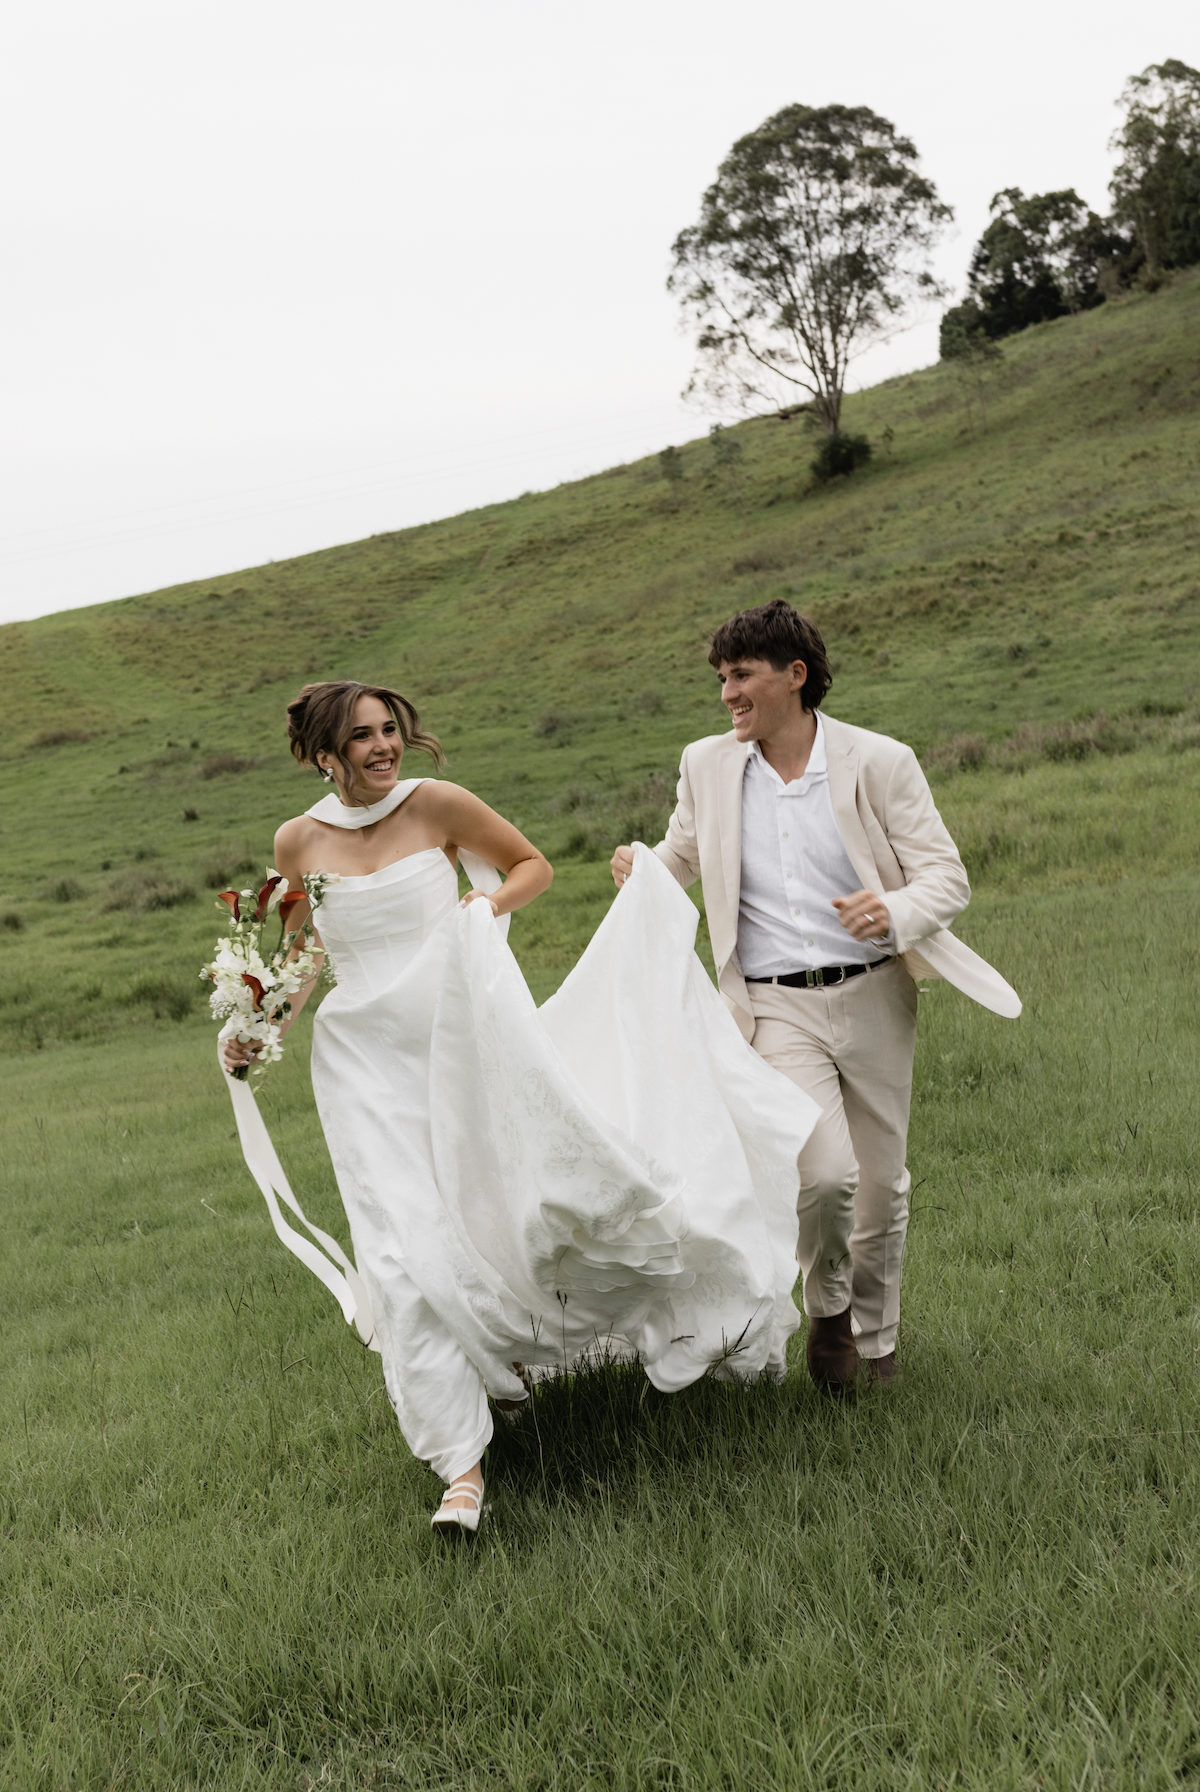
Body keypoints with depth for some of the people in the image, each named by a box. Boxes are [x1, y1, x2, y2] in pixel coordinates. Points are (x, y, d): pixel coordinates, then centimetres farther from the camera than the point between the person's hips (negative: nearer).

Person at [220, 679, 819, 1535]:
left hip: (462, 1041, 0)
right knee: (408, 1258, -7)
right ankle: (463, 1468, -1)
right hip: (367, 1062, 1)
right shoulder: (299, 841, 3)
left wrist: (491, 903, -10)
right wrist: (260, 1030, 7)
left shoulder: (436, 804, -3)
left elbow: (533, 864, 9)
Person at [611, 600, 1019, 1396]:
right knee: (825, 1173, -20)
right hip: (777, 1007, 0)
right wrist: (642, 866, -5)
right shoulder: (707, 766, 2)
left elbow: (947, 877, -5)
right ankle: (828, 1306, 11)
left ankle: (876, 1335, 36)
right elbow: (685, 854, 19)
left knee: (881, 1186, 10)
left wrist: (895, 913, -27)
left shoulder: (879, 762, -6)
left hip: (872, 997, 0)